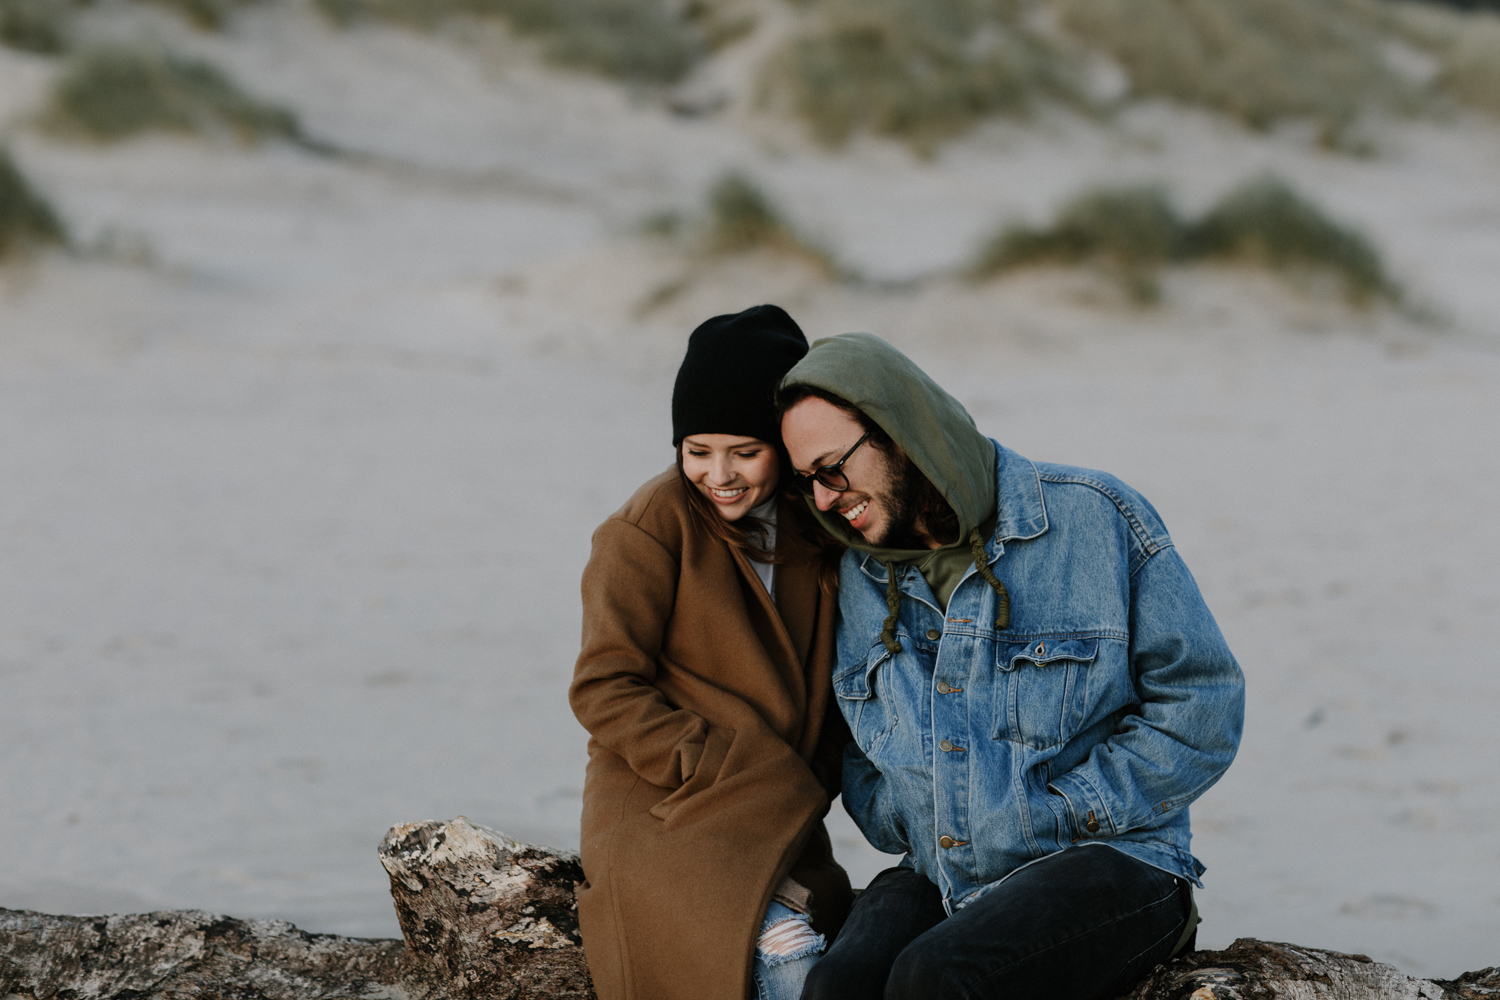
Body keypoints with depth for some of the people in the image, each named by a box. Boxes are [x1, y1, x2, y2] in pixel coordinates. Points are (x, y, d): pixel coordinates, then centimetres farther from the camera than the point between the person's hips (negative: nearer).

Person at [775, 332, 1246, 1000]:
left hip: (1106, 863, -4)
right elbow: (856, 751, 24)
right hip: (938, 878, 4)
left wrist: (1056, 814, -10)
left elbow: (1201, 701, -4)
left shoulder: (1094, 519, -4)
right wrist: (899, 823, 1)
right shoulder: (860, 577, 12)